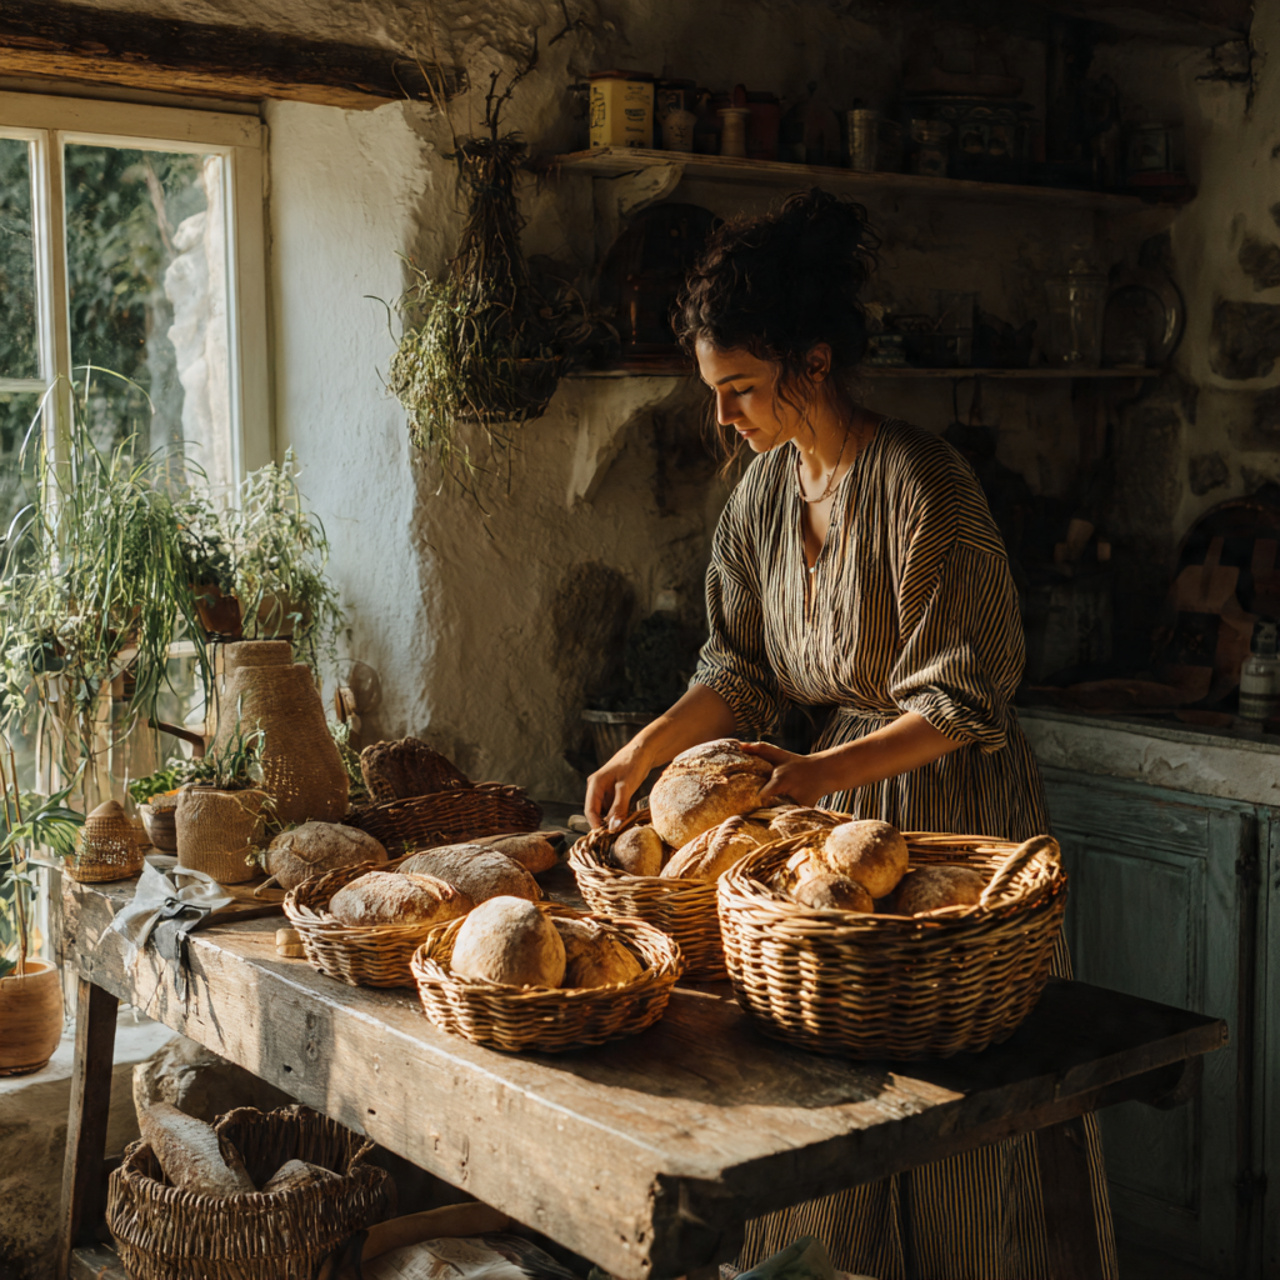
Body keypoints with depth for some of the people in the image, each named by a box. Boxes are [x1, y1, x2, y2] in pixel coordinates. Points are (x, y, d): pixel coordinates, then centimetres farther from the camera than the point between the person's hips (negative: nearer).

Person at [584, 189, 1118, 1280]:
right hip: (837, 798, 7)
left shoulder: (920, 485, -20)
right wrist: (645, 749, -5)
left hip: (952, 803, -7)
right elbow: (742, 669, 9)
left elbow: (962, 704, -20)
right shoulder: (766, 486, 4)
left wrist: (812, 774, -27)